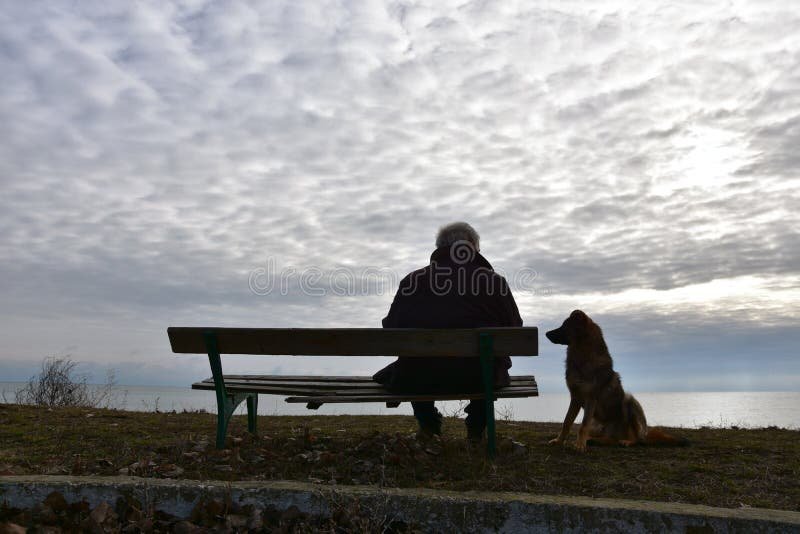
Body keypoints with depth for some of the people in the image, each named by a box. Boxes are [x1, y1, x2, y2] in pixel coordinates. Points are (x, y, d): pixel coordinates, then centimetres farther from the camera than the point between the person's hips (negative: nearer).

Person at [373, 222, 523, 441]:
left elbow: (391, 329, 4)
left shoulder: (412, 280, -1)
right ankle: (476, 428, 29)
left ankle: (428, 424, 32)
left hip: (419, 380, 1)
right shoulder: (495, 281, -2)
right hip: (478, 378, 0)